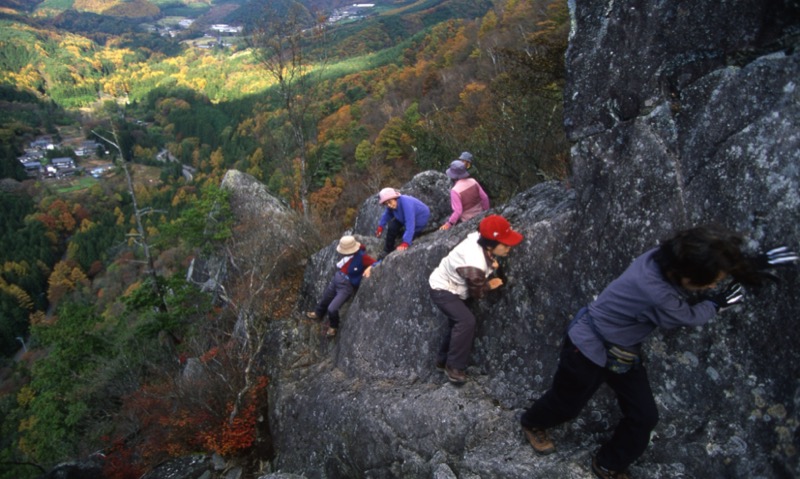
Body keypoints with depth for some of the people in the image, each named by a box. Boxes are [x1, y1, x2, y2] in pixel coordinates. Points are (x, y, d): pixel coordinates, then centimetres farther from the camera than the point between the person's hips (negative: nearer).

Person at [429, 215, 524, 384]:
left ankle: (443, 361, 33)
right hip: (442, 290, -9)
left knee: (458, 323, 17)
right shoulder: (475, 265, -37)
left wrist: (491, 263, -2)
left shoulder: (479, 238, -17)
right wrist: (490, 285, 0)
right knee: (466, 321, -23)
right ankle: (454, 367, -9)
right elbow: (477, 292, -20)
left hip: (451, 287, 10)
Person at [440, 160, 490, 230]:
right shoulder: (473, 181, -9)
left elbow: (458, 211, -27)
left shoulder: (455, 190, -26)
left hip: (467, 221, -6)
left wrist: (449, 224, -17)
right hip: (480, 215, 6)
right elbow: (485, 198, -2)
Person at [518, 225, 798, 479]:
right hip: (589, 347, -8)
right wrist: (717, 303, -3)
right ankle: (532, 423, 49)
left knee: (644, 416, 12)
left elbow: (713, 268, 6)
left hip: (623, 351, 8)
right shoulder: (656, 293, -41)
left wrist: (754, 264, -4)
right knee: (566, 404, 16)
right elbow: (690, 317, -19)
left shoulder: (671, 258, -18)